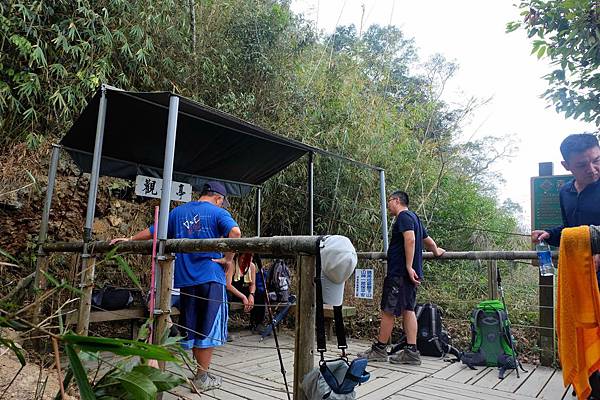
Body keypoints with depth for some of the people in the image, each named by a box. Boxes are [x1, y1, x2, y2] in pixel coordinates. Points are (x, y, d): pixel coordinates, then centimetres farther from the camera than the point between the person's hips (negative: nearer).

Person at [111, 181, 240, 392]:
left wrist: (130, 239, 35)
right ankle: (202, 378, 10)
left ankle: (201, 372, 22)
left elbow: (153, 231, 21)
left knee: (191, 328, 14)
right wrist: (228, 259, -12)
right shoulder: (218, 212, -1)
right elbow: (235, 231, -21)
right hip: (211, 277, -5)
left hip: (185, 279, 5)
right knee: (208, 328, 4)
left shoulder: (177, 212, 13)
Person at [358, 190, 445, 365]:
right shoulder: (414, 218, 21)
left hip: (399, 272, -10)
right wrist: (436, 251, 50)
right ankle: (411, 352, 9)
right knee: (408, 309, 8)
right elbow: (427, 239, 31)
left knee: (388, 310, -3)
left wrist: (409, 267, -25)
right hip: (411, 273, 10)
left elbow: (410, 240, -22)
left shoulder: (404, 216, -9)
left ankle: (379, 350, 6)